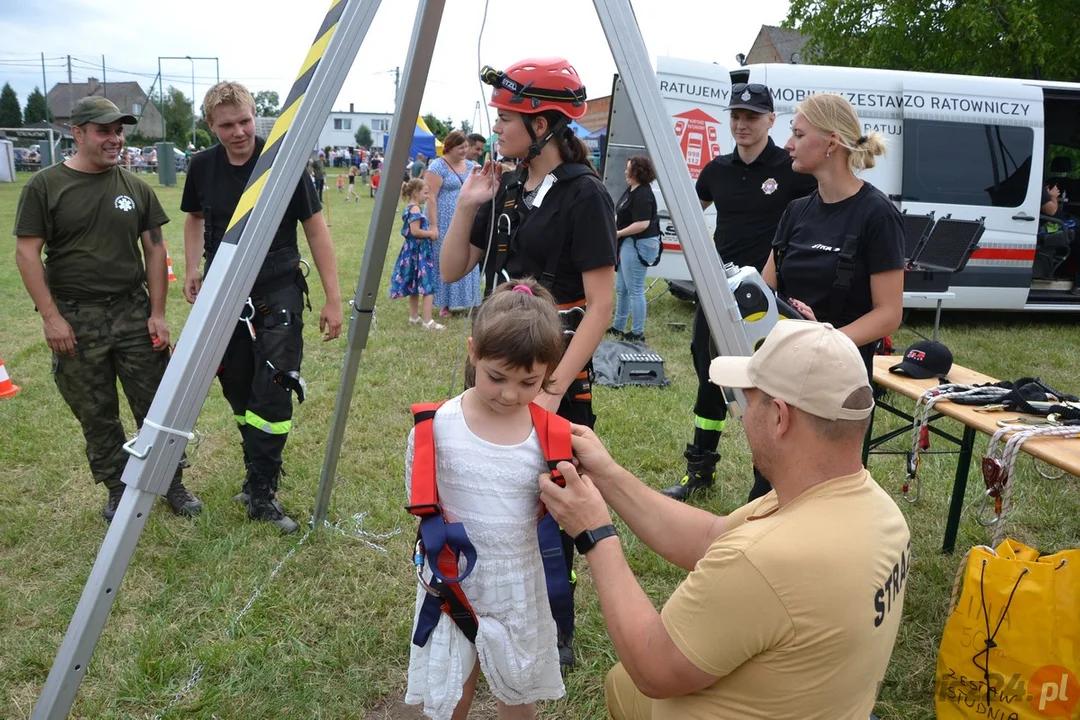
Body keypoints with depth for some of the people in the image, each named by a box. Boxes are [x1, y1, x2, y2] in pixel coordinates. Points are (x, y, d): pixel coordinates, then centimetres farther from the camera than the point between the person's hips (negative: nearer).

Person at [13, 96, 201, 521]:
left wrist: (157, 313, 0)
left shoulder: (135, 188, 5)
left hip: (134, 314, 2)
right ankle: (118, 489, 24)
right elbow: (27, 253, -3)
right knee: (96, 416, 9)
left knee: (156, 407, 5)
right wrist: (50, 316, -10)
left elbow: (155, 250, 6)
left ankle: (173, 483, 19)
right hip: (75, 319, -1)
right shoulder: (44, 187, -3)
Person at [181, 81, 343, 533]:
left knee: (272, 393, -9)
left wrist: (333, 299, -8)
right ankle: (260, 473, 30)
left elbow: (316, 230, -6)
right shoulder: (203, 168, 0)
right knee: (238, 393, 11)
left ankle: (261, 492, 3)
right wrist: (192, 269, 6)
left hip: (278, 296, -4)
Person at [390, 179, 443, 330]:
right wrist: (431, 234, -11)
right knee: (427, 286, -9)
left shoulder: (409, 208, 13)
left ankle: (414, 317, 27)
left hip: (412, 250, 10)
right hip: (420, 251, -10)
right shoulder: (415, 209, -16)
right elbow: (415, 231, -23)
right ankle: (428, 321, -11)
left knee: (414, 285, 17)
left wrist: (429, 233, 10)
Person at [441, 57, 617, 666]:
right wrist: (468, 208, -3)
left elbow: (600, 305, -16)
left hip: (557, 372, -6)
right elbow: (452, 272, 12)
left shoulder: (585, 194, -13)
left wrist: (553, 387, -21)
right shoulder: (505, 190, 8)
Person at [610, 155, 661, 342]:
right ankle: (618, 328, 30)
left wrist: (618, 234, -17)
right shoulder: (631, 190, 12)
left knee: (634, 290, -5)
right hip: (630, 243, 11)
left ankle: (637, 333, 4)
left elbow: (643, 224, -26)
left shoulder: (642, 195, -20)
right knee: (621, 288, 18)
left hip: (640, 245, -11)